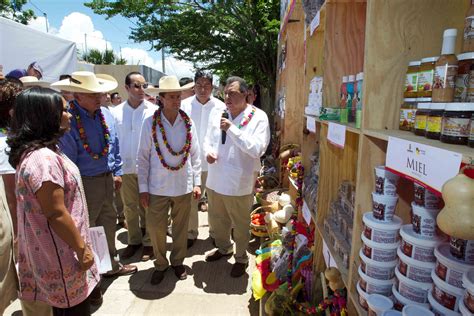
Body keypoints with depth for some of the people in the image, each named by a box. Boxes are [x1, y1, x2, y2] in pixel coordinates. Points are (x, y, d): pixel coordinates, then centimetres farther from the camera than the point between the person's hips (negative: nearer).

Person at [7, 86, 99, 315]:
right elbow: (56, 214, -26)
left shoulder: (43, 151, 6)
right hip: (61, 255, -9)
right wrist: (82, 248, -16)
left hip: (58, 250, 9)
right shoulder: (43, 159, -27)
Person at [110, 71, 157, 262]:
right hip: (126, 167, 3)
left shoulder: (153, 111, -6)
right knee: (130, 207, 15)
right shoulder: (116, 112, 2)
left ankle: (148, 242, 26)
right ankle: (134, 240, 34)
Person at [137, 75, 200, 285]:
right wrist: (143, 189, -4)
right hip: (157, 187, -1)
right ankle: (160, 264, 33)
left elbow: (195, 155, 3)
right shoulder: (150, 124, -7)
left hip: (184, 187, 2)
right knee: (155, 228, 7)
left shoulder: (188, 123, -2)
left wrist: (197, 183, 3)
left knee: (181, 227, 15)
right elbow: (142, 158, -3)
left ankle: (178, 261, 38)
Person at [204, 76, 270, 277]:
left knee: (240, 225, 12)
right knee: (217, 220, 23)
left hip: (239, 184, -5)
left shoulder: (258, 117, -12)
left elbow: (257, 149, -21)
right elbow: (208, 140, 15)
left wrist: (232, 129, -24)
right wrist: (208, 151, -8)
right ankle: (223, 248, 50)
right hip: (215, 181, 6)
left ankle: (241, 258, 38)